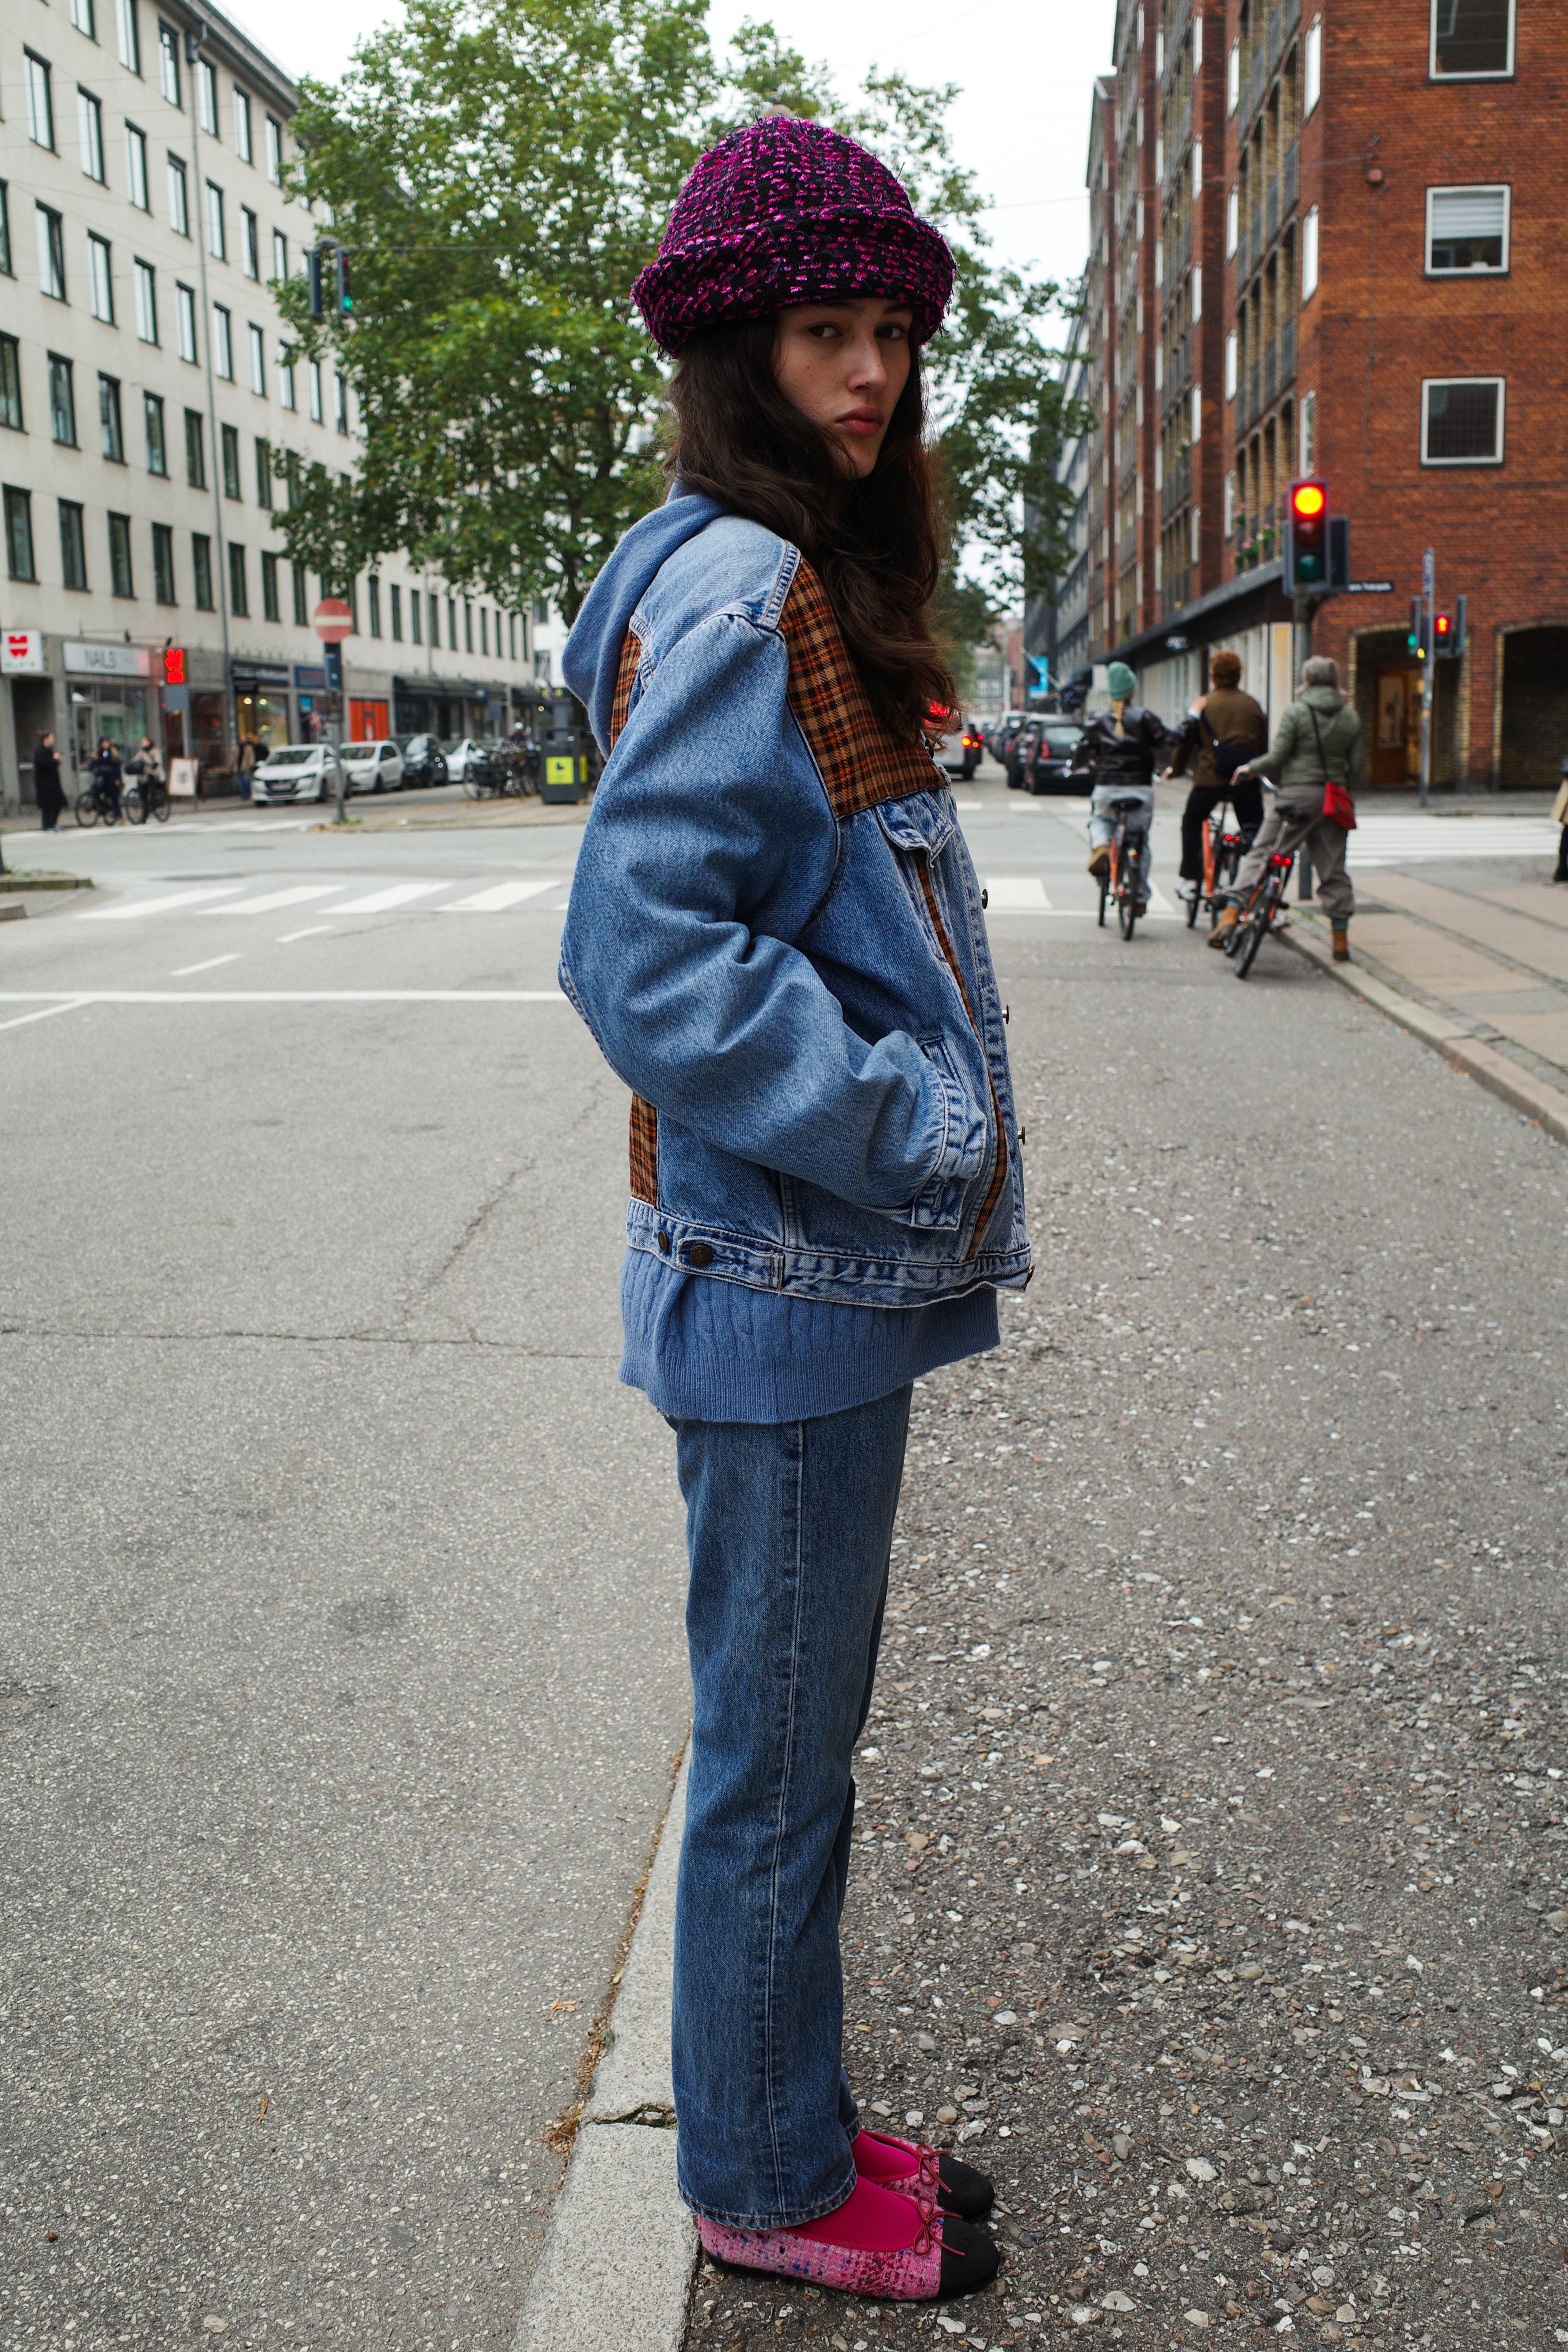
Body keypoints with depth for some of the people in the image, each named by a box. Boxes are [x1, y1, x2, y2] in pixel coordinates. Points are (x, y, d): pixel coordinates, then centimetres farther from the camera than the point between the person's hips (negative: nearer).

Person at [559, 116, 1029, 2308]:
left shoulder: (802, 586, 16)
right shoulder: (741, 589, -16)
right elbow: (650, 954, -25)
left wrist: (931, 1135, 13)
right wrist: (926, 1135, -20)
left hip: (835, 1262, 10)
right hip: (786, 1283, -10)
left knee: (795, 1746, 20)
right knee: (777, 1762, 7)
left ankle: (790, 2124, 39)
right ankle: (767, 2184, 29)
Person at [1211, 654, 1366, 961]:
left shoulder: (1296, 711, -4)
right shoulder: (1351, 716, 8)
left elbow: (1277, 757, -10)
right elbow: (1359, 766, 6)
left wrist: (1250, 769, 8)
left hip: (1297, 794, -3)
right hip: (1334, 800, 4)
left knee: (1260, 854, 2)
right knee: (1333, 869, 9)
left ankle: (1231, 915, -12)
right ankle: (1341, 942, 12)